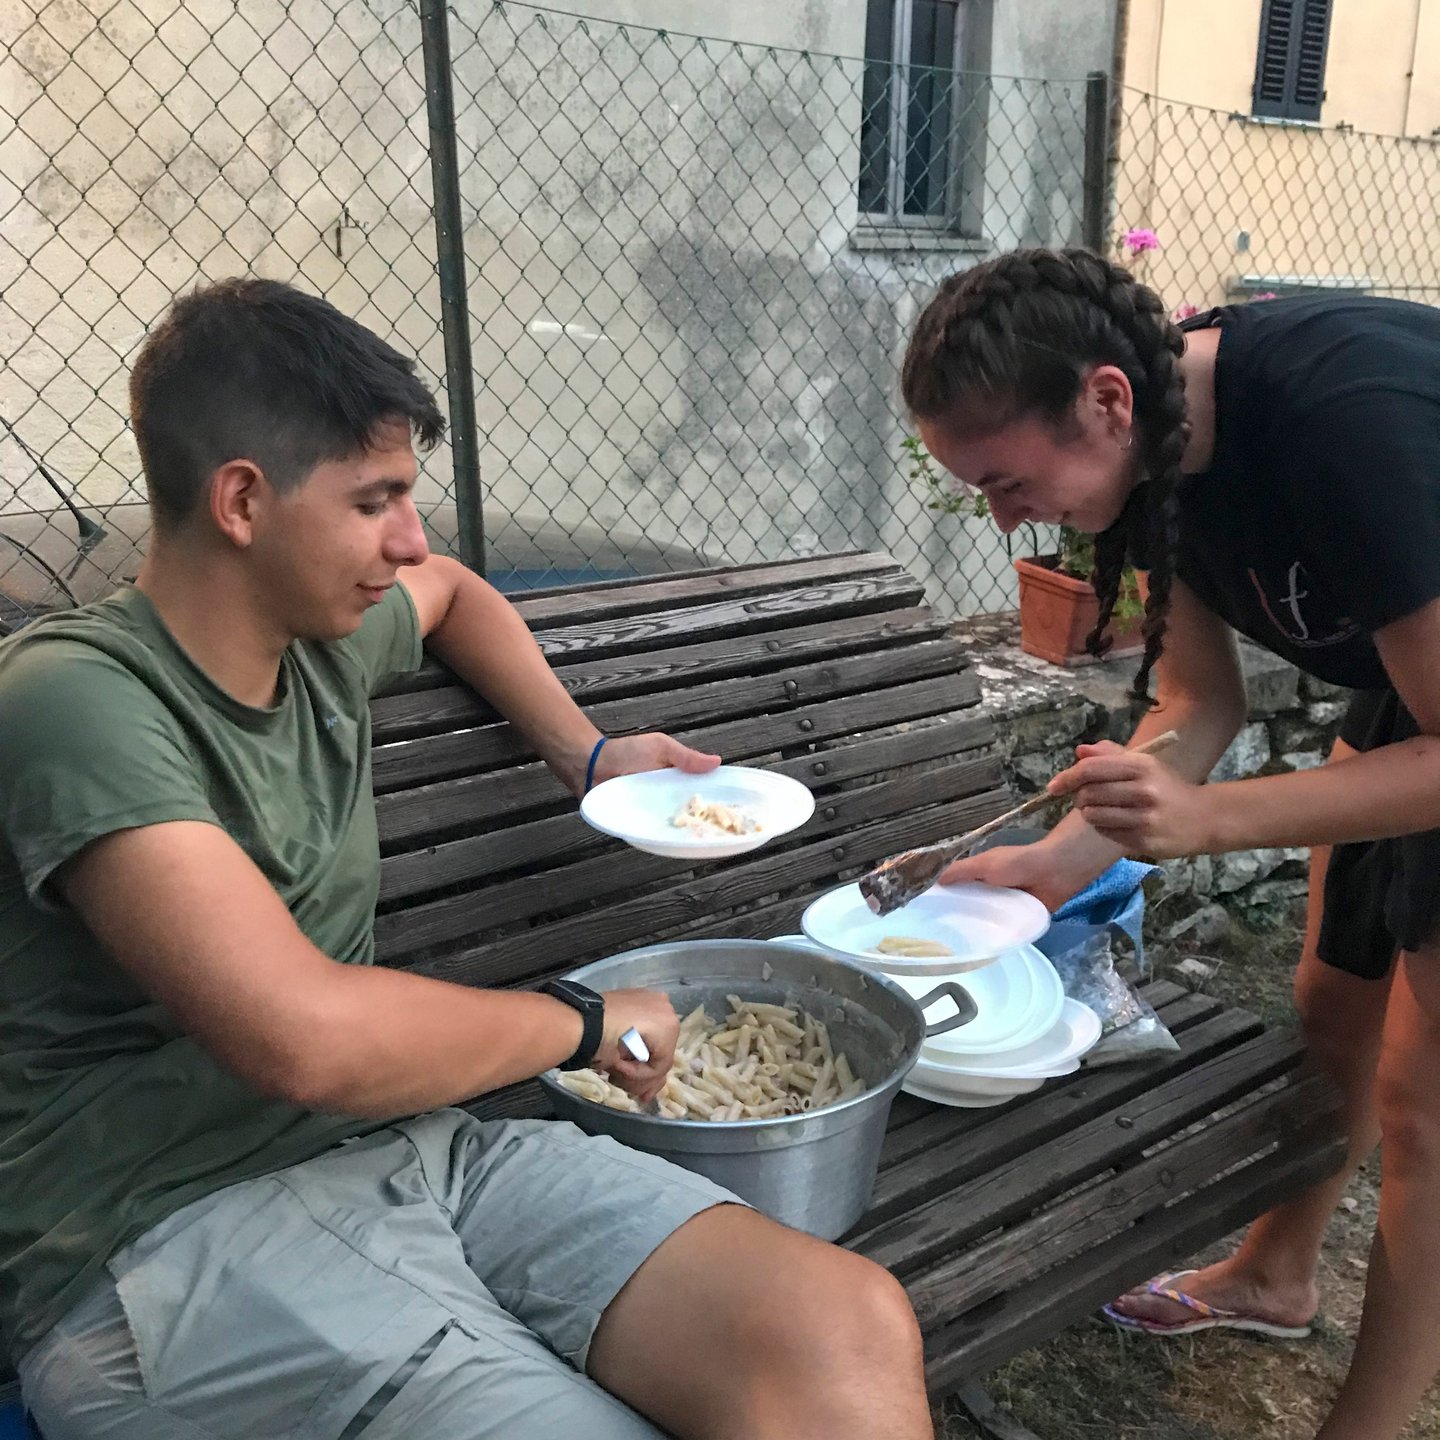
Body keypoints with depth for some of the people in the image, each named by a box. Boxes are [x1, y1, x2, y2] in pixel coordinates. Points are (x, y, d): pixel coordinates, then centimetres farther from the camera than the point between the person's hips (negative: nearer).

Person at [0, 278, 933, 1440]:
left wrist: (586, 754, 21)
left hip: (403, 1143, 7)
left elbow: (452, 591, 36)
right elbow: (305, 1035, -25)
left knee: (852, 1333, -20)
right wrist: (582, 1025, -9)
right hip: (177, 1241, -6)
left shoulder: (327, 638, 10)